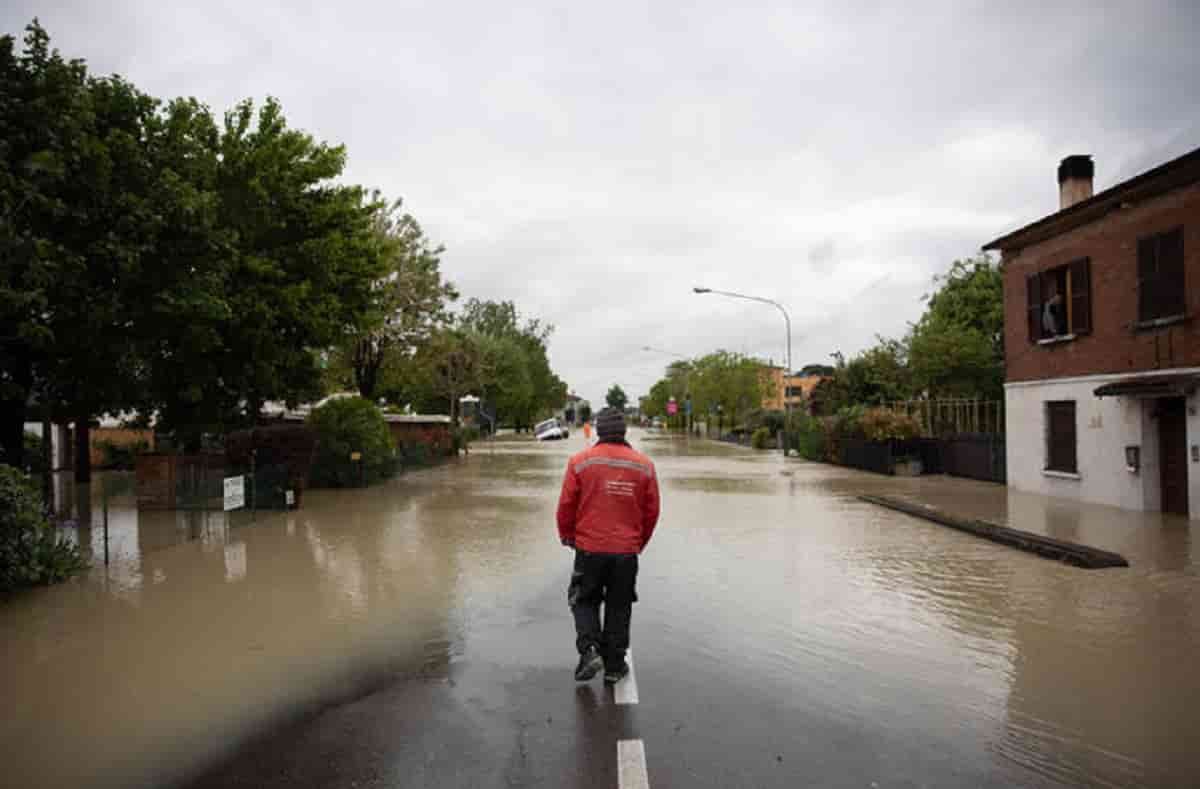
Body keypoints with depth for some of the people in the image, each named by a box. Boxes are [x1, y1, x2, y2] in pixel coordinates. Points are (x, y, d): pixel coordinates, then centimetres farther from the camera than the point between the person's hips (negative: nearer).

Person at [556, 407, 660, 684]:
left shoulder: (580, 462, -7)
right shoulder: (644, 465, 0)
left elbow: (566, 505, -3)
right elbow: (652, 511, 5)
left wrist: (567, 536, 15)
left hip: (589, 548, -1)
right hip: (627, 551, 2)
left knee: (584, 601, 18)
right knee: (619, 607, 16)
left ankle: (589, 650, 0)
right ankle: (614, 666, 22)